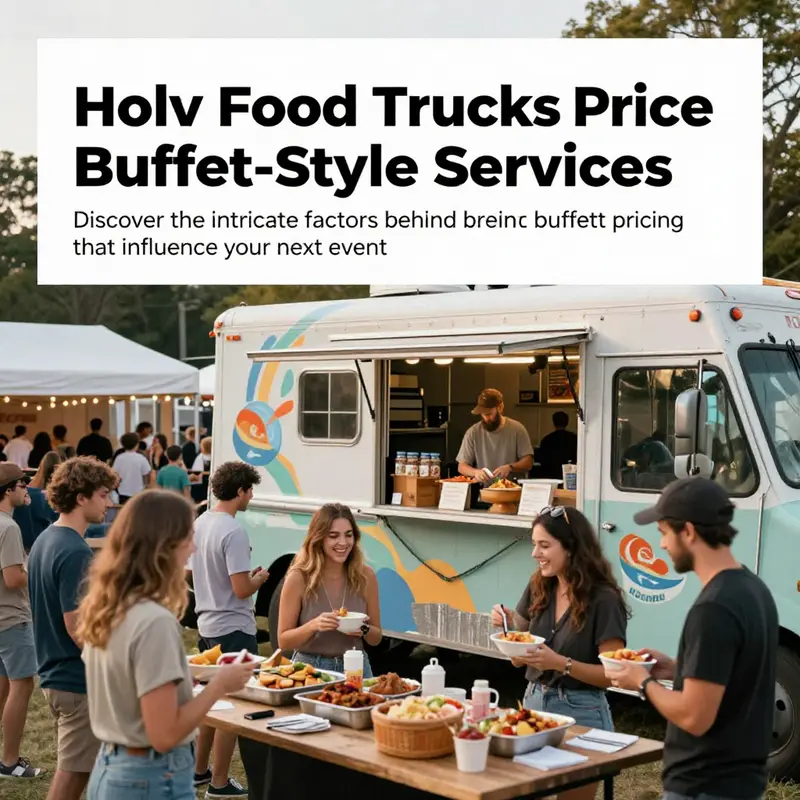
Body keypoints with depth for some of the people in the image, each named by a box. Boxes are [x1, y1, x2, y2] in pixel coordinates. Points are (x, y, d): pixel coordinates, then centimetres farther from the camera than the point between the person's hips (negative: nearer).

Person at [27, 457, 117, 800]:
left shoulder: (44, 541, 8)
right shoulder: (75, 552, -22)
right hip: (80, 681, -9)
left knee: (73, 769, 19)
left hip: (54, 674, 9)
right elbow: (78, 628, -24)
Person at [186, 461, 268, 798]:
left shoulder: (200, 523, 5)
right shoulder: (234, 532, -22)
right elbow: (242, 589, -24)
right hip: (234, 629, -9)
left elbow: (189, 573, 15)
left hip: (207, 625, 9)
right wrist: (259, 578, -4)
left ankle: (200, 770, 32)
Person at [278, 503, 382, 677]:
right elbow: (283, 641, -5)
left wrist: (364, 630, -13)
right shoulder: (299, 578, -10)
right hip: (309, 668, -2)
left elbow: (376, 638, 7)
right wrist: (313, 625, -20)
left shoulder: (365, 575, -3)